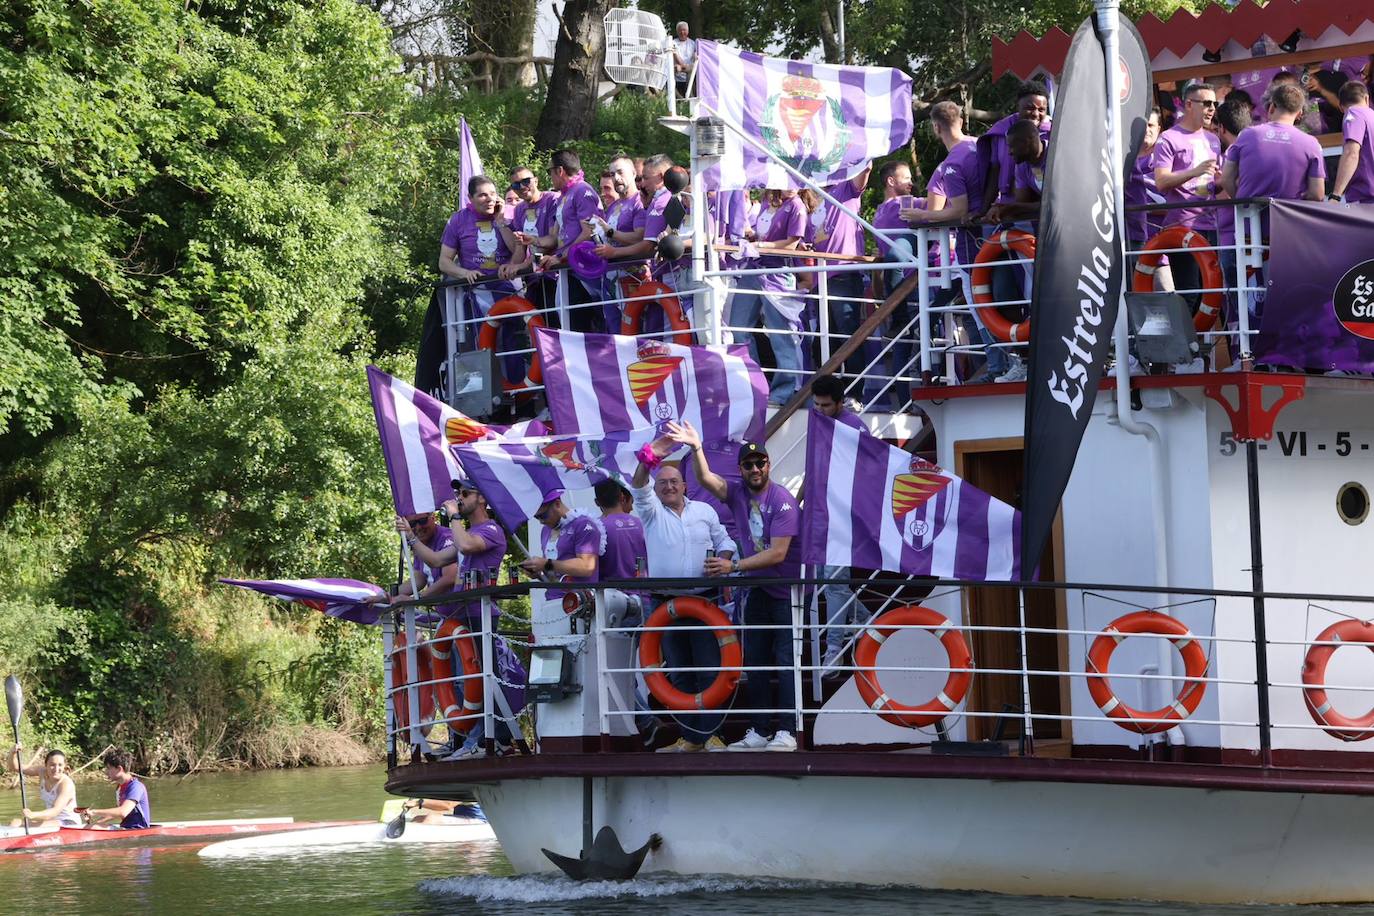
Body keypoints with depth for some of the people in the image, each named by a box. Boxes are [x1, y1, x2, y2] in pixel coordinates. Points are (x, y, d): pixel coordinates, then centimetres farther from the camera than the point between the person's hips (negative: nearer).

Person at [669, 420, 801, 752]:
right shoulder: (737, 492, 4)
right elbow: (706, 479, -11)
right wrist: (696, 448, -27)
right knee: (754, 662, 8)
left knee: (786, 661, -10)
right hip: (759, 590, 7)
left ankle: (787, 732, -11)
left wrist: (733, 566, -24)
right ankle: (758, 732, 12)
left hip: (788, 592, -7)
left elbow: (777, 553, -21)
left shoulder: (782, 501, -15)